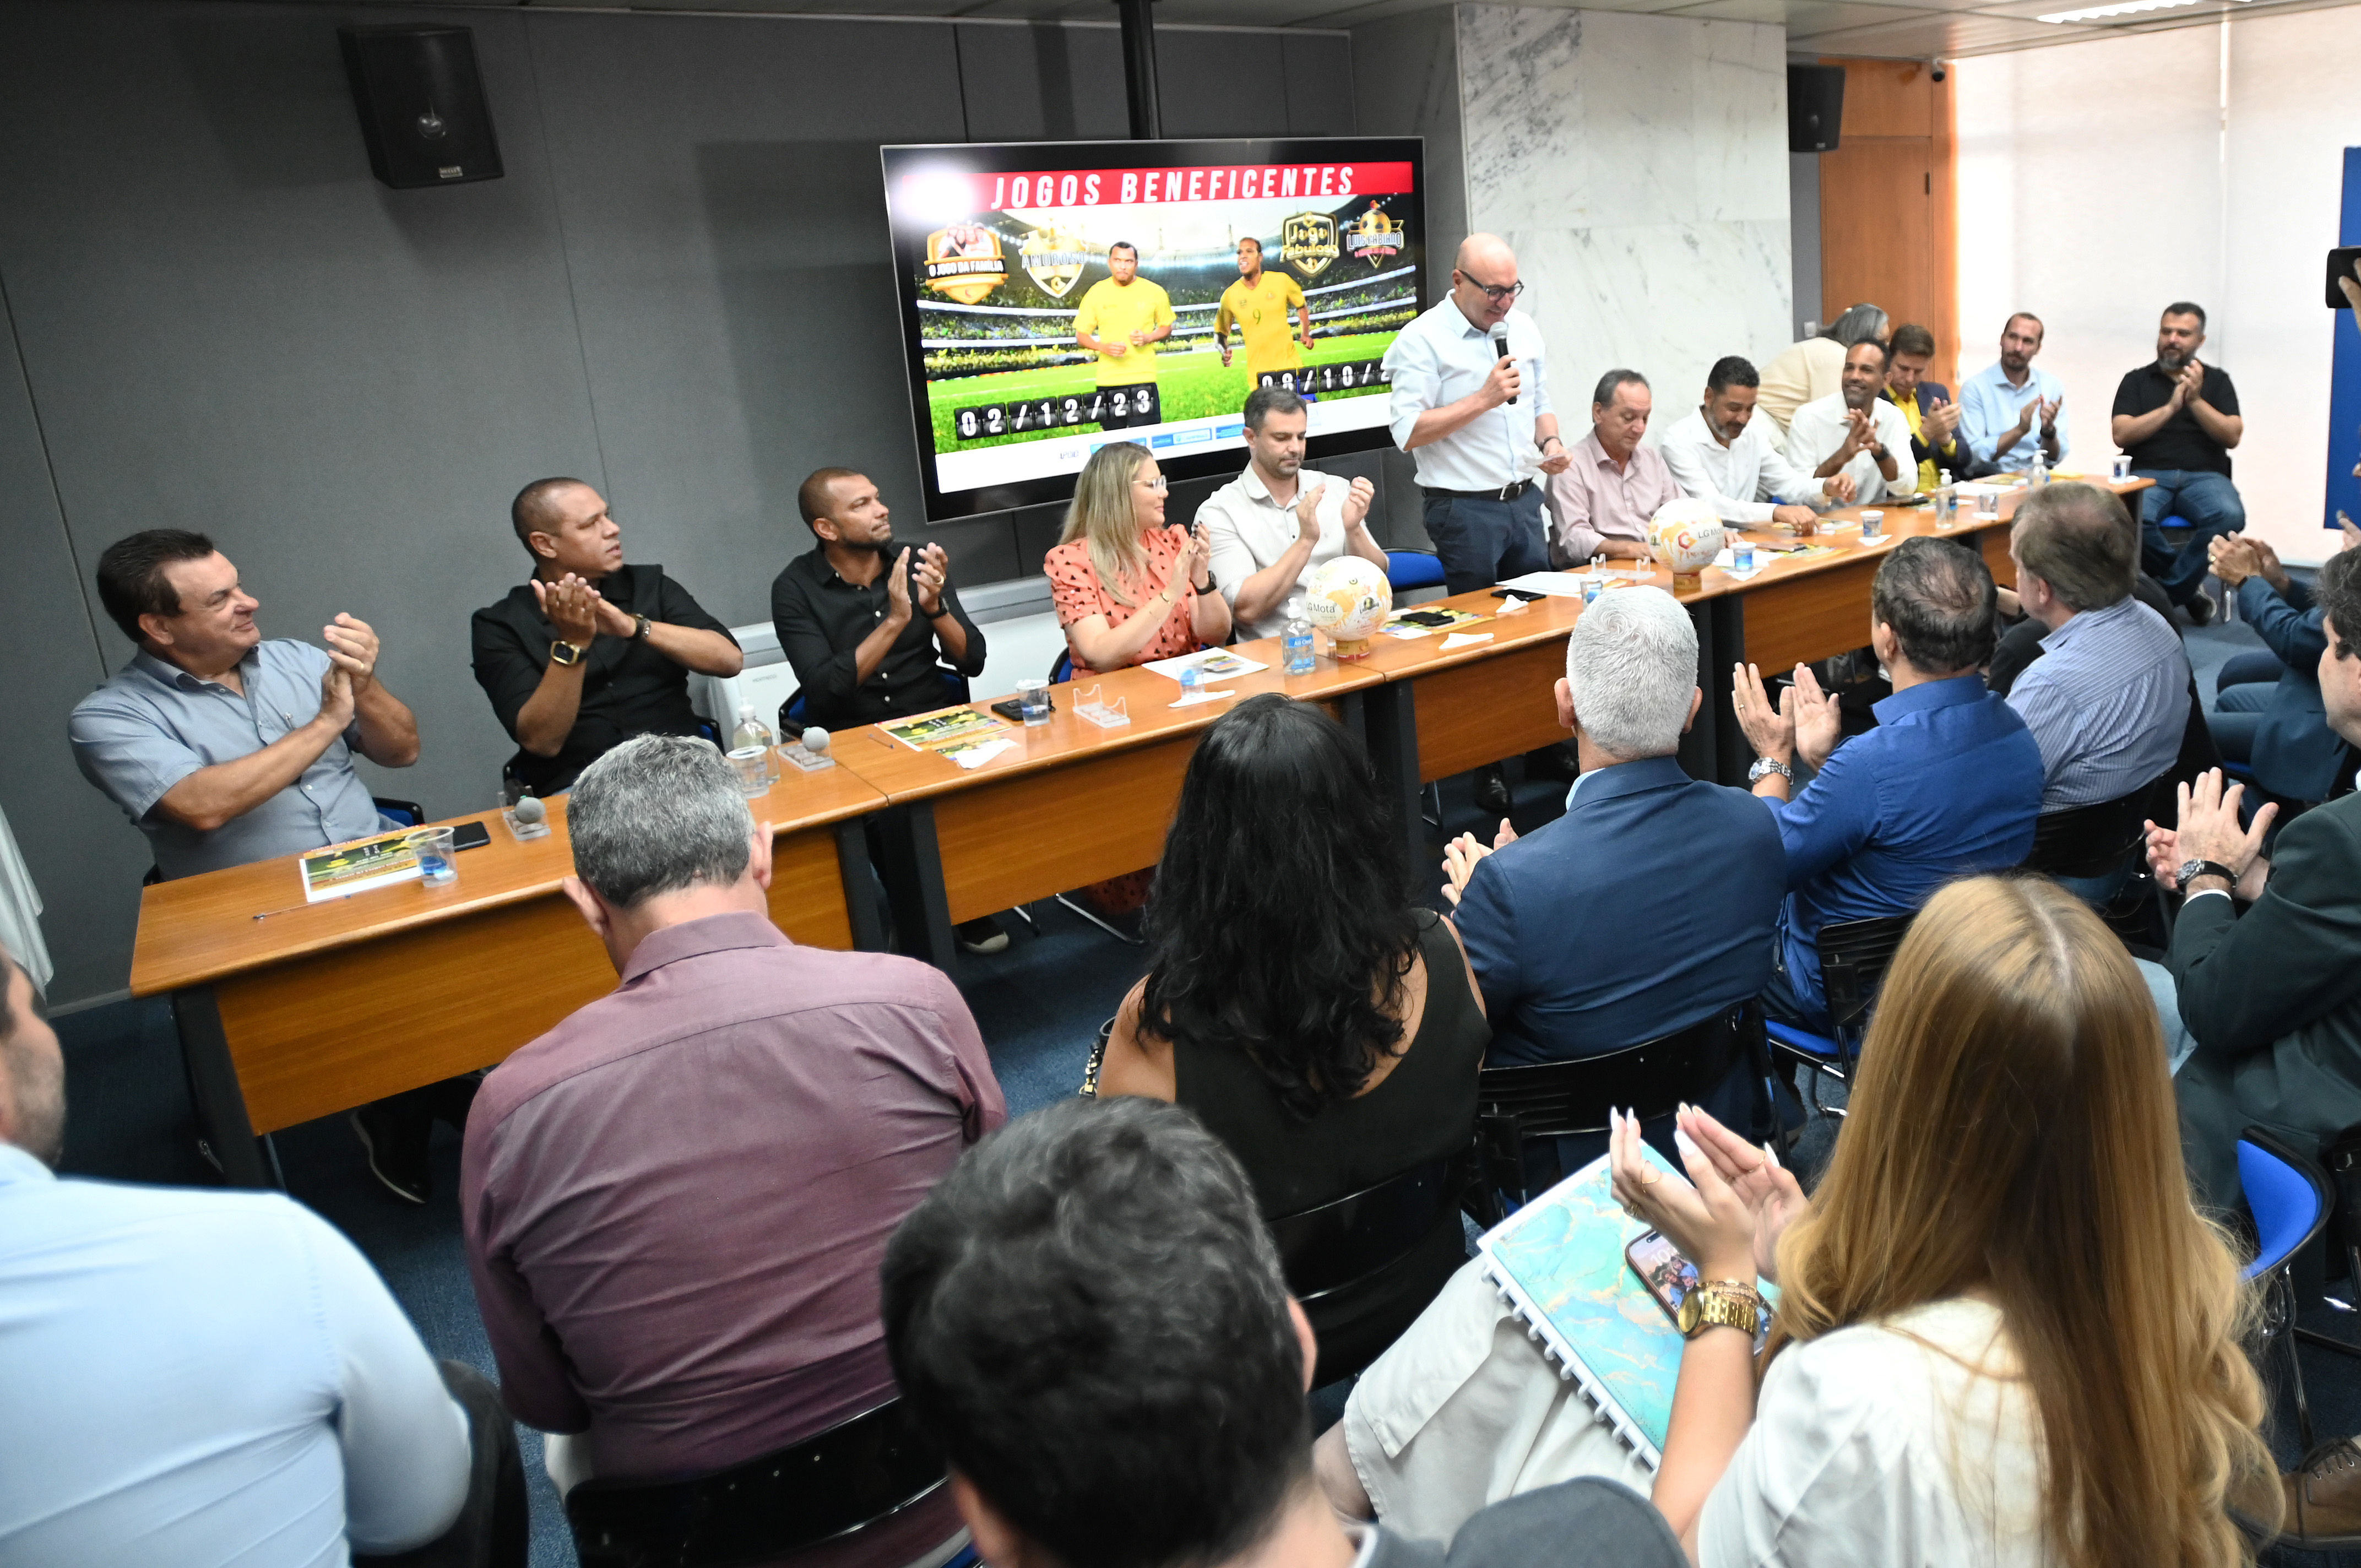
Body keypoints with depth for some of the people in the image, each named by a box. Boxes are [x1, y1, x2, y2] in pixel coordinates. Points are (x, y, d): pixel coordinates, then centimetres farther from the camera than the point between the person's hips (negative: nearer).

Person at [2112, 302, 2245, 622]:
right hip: (2149, 474, -1)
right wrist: (2171, 406, -9)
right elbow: (2121, 435, -1)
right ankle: (2188, 587, -13)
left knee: (2229, 516, -34)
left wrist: (2195, 400, -8)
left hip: (2204, 476, 1)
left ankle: (2170, 590, -15)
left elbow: (2232, 436, 3)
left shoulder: (2217, 380, 15)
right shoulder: (2136, 380, 13)